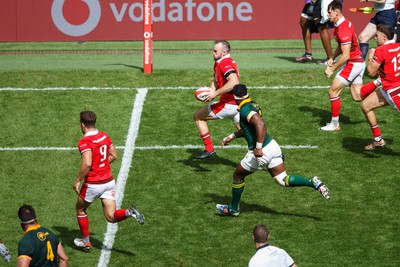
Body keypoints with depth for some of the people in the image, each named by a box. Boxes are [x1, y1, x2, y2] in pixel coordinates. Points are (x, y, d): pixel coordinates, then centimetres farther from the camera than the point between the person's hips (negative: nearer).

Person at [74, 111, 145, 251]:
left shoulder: (85, 142, -17)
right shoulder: (104, 136, 6)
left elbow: (87, 164, -28)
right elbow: (113, 155, 14)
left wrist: (77, 180, -17)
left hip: (93, 184, -6)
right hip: (109, 181, 6)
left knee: (80, 209, 20)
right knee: (111, 217, 7)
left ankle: (86, 242, 28)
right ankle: (129, 212, -20)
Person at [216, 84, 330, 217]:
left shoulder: (245, 109, -18)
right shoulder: (253, 104, 12)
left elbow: (260, 124, -35)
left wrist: (258, 148, -34)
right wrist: (231, 137, 30)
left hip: (261, 152, -8)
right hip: (272, 145, 8)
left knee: (237, 175, 15)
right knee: (283, 180, 8)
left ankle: (234, 208, 29)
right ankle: (313, 183, -12)